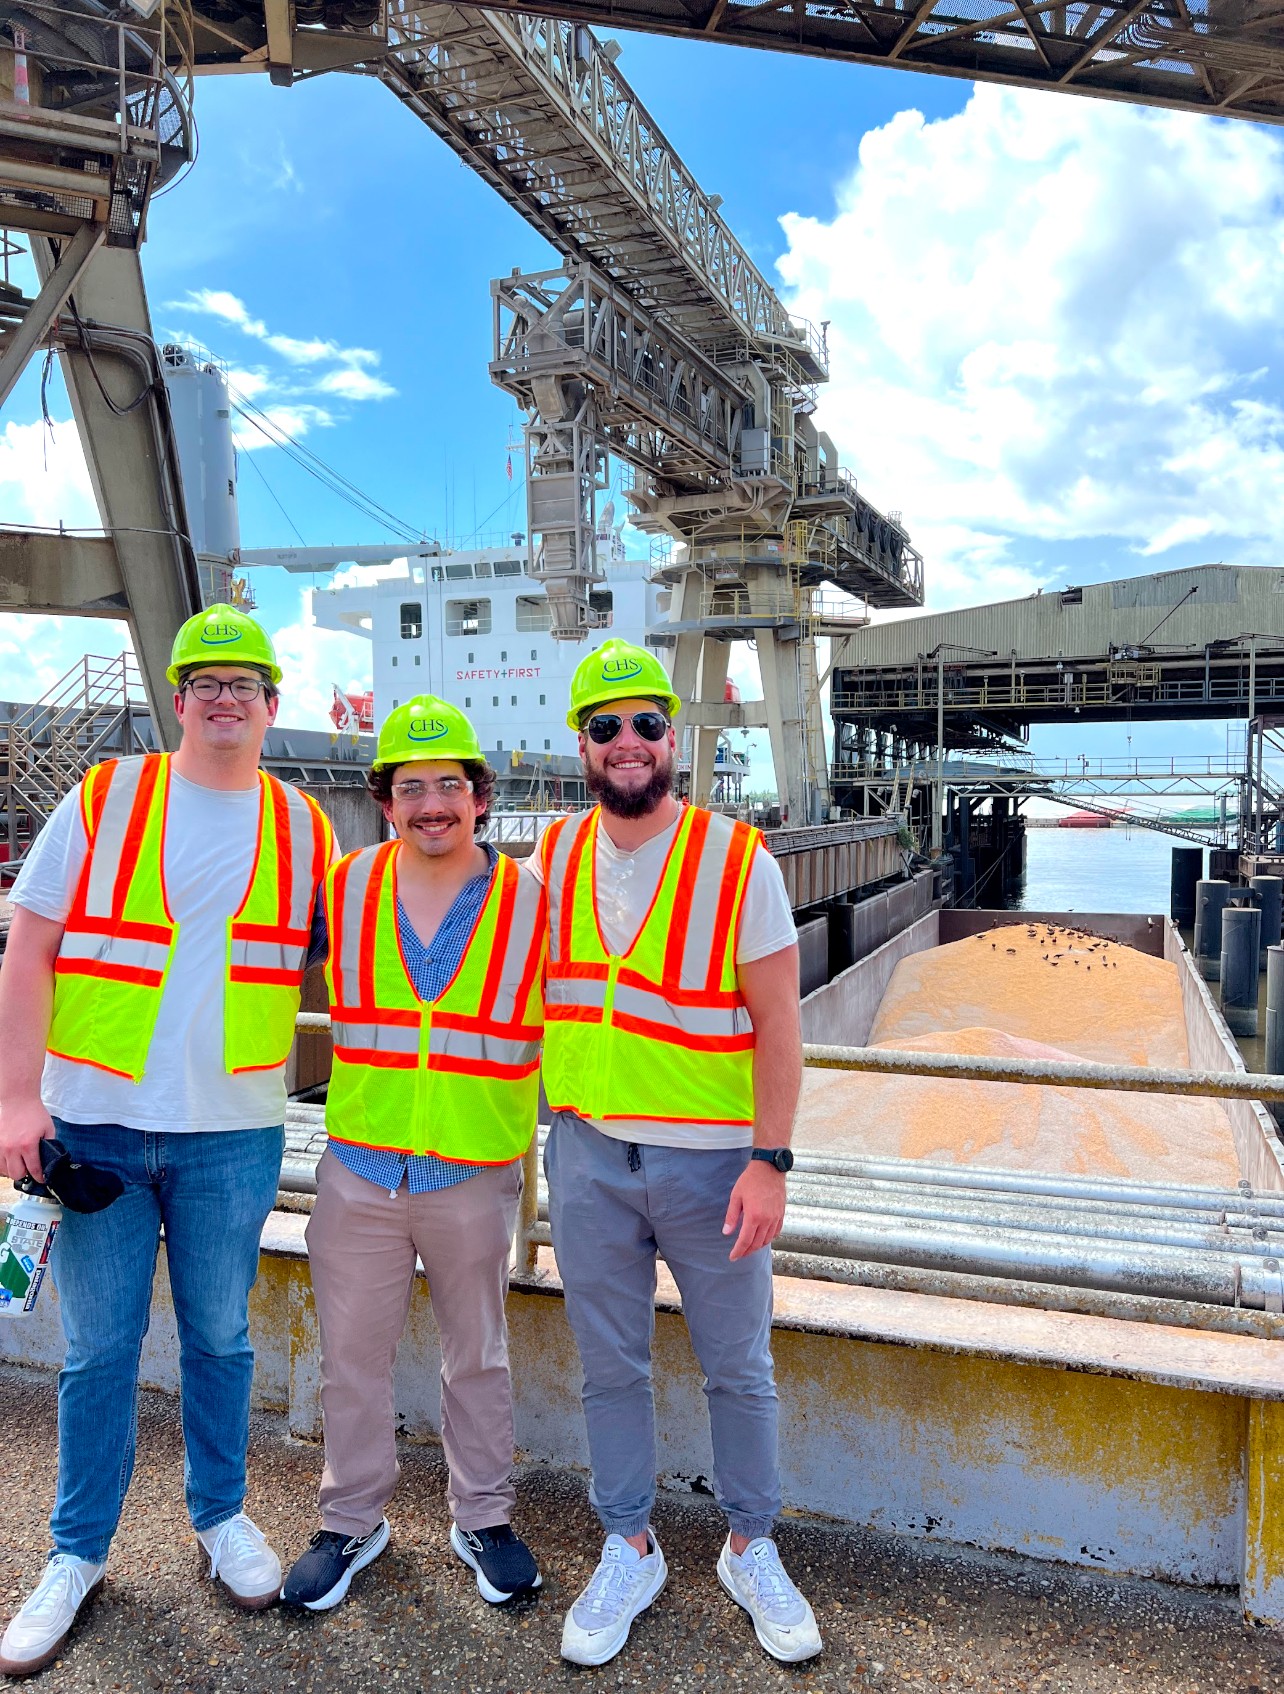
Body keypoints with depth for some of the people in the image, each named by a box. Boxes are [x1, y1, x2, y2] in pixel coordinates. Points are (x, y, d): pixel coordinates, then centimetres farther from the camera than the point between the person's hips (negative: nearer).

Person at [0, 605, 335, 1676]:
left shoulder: (304, 829, 4)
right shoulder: (102, 801, -1)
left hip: (232, 1133, 1)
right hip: (94, 1123, -1)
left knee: (219, 1337, 14)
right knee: (99, 1349, 10)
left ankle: (221, 1514, 36)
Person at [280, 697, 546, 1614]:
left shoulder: (529, 899, -7)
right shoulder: (345, 886, -2)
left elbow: (554, 1035, 1)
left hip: (476, 1176, -1)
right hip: (359, 1169, 2)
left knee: (477, 1358, 16)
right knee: (353, 1358, 15)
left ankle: (484, 1517, 36)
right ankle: (352, 1521, 37)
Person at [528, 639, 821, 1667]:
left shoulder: (739, 861, -11)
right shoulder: (549, 860, 0)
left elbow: (777, 1020, -10)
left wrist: (770, 1160, -15)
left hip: (713, 1159, -2)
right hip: (589, 1156, 3)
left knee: (739, 1370, 14)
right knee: (611, 1370, 16)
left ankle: (752, 1549, 37)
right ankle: (630, 1552, 37)